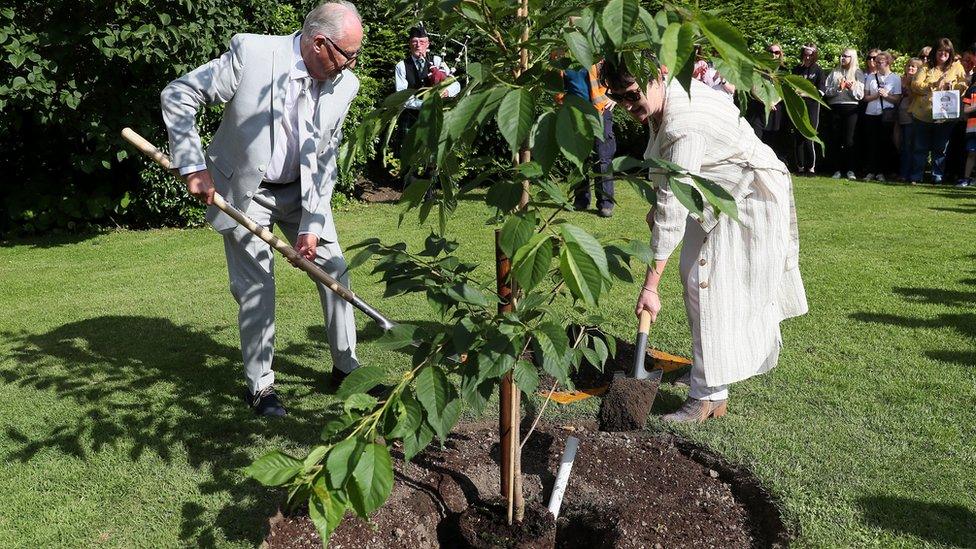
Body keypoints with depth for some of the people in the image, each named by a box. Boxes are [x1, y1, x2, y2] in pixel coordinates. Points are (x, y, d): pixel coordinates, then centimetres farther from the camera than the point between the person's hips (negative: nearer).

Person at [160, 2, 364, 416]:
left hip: (301, 190, 4)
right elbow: (177, 96, -15)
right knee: (256, 286, -3)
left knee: (334, 270, 5)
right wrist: (194, 167, -19)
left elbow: (325, 162, -6)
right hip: (241, 189, -4)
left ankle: (346, 365, 24)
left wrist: (312, 225, -11)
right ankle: (260, 386, 14)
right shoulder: (251, 52, -23)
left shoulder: (344, 84, -11)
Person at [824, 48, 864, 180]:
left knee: (848, 140, -5)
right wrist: (838, 88, -12)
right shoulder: (834, 72, 13)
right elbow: (826, 91, 5)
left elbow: (860, 95, 3)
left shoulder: (857, 73, 8)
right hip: (835, 108, 3)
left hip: (850, 109, -2)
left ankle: (850, 169, 0)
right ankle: (838, 169, 8)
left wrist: (852, 88, -14)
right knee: (836, 139, 3)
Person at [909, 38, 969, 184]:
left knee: (940, 148, 6)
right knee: (921, 147, 5)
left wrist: (951, 86, -15)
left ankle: (937, 176, 14)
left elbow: (965, 85, 1)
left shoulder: (956, 67, 9)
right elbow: (915, 85, -6)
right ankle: (916, 176, 11)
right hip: (923, 114, 0)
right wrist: (935, 86, -15)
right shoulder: (926, 67, 8)